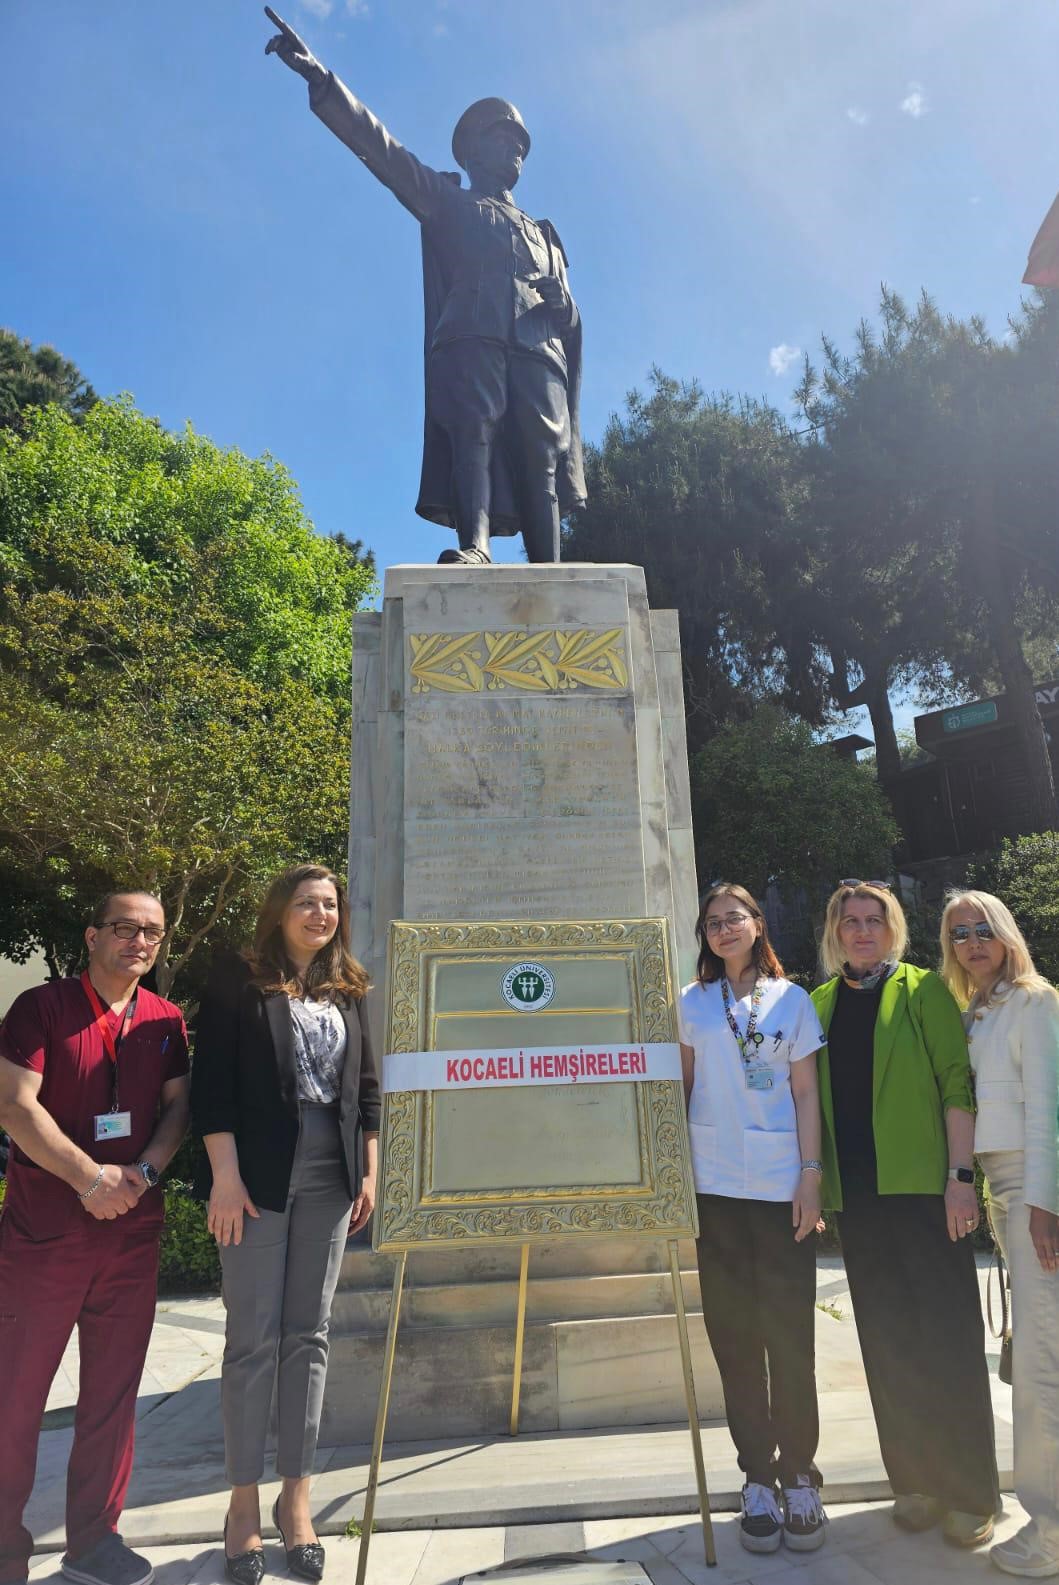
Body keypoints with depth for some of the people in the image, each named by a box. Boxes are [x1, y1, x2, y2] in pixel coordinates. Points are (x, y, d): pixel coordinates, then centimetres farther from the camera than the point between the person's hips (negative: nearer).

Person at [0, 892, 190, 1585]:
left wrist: (143, 1173, -11)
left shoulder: (166, 1021, 7)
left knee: (114, 1390, 13)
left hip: (133, 1229, 4)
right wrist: (91, 1177, -19)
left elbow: (179, 1106, 6)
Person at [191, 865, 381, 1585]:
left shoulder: (349, 991, 10)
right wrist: (226, 1176, -13)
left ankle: (296, 1496, 23)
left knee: (309, 1335, 10)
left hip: (330, 1180, 4)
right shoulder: (240, 982, -3)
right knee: (254, 1336, 3)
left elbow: (367, 1088, 13)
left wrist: (370, 1172, 8)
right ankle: (244, 1500, 19)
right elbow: (211, 1085, -8)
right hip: (257, 1176, -4)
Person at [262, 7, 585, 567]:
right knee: (472, 428, -28)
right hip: (470, 339, -2)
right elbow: (381, 149, 16)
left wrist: (555, 297, 4)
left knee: (541, 459, -15)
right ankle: (473, 548, -45)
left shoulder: (543, 234, 38)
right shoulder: (448, 203, 28)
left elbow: (569, 315, 27)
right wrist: (320, 78, 5)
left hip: (538, 352, 3)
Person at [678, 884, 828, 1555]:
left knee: (790, 1335, 3)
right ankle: (758, 1478, 22)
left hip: (781, 1184, -1)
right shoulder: (691, 1004, 6)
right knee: (735, 1337, 8)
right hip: (715, 1185, 1)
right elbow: (678, 1090, 8)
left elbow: (806, 1093, 4)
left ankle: (799, 1476, 21)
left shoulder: (792, 1000, 5)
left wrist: (811, 1175, -4)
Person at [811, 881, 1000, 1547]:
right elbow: (811, 1095, 13)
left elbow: (957, 1083, -7)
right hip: (857, 1195, 4)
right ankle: (914, 1482, 26)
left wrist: (960, 1175, -13)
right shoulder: (819, 1004, 10)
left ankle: (970, 1492, 18)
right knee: (887, 1343, 11)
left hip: (923, 1187, -4)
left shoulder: (924, 991, -1)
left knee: (947, 1338, 2)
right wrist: (817, 1182, 8)